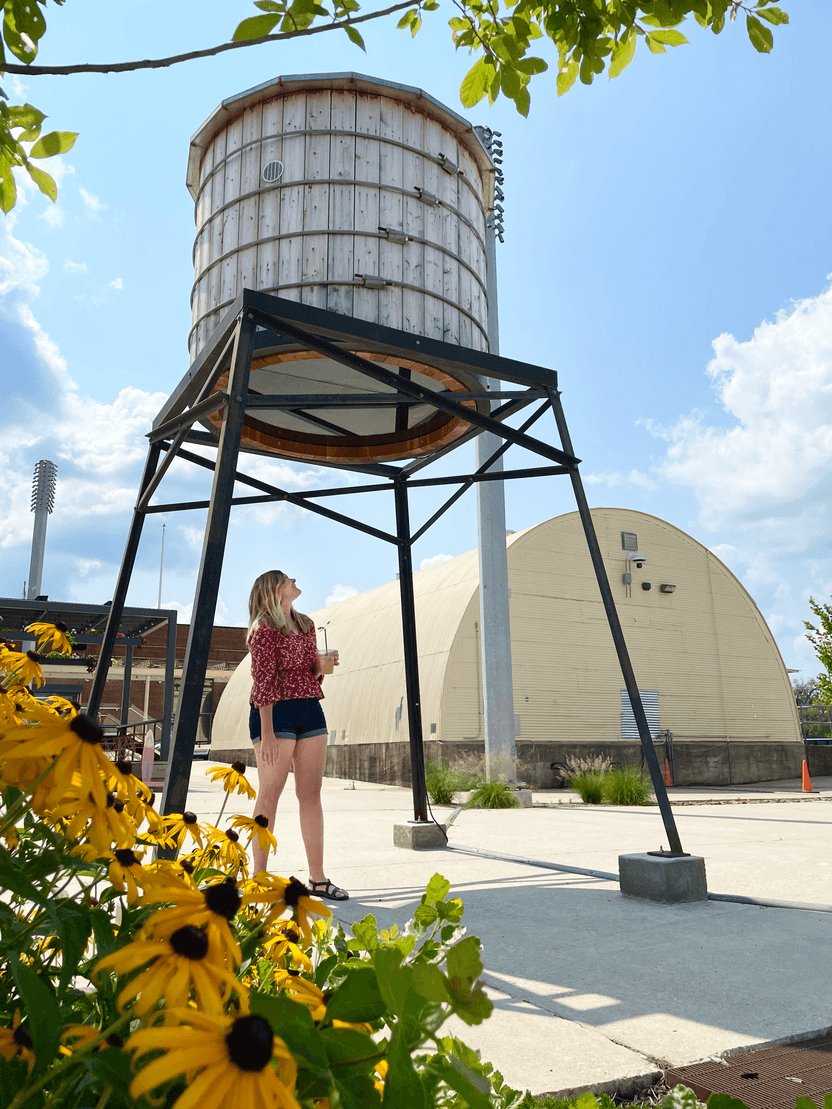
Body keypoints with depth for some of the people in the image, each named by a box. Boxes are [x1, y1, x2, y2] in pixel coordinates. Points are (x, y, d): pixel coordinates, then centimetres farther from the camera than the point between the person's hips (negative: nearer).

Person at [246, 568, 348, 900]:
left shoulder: (306, 625, 17)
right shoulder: (264, 629, -6)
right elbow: (262, 681, -13)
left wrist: (324, 664, -1)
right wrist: (266, 732, -17)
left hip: (310, 710, 7)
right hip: (275, 712, -7)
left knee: (311, 794, 7)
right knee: (270, 794, -2)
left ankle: (318, 879, 13)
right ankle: (259, 878, 8)